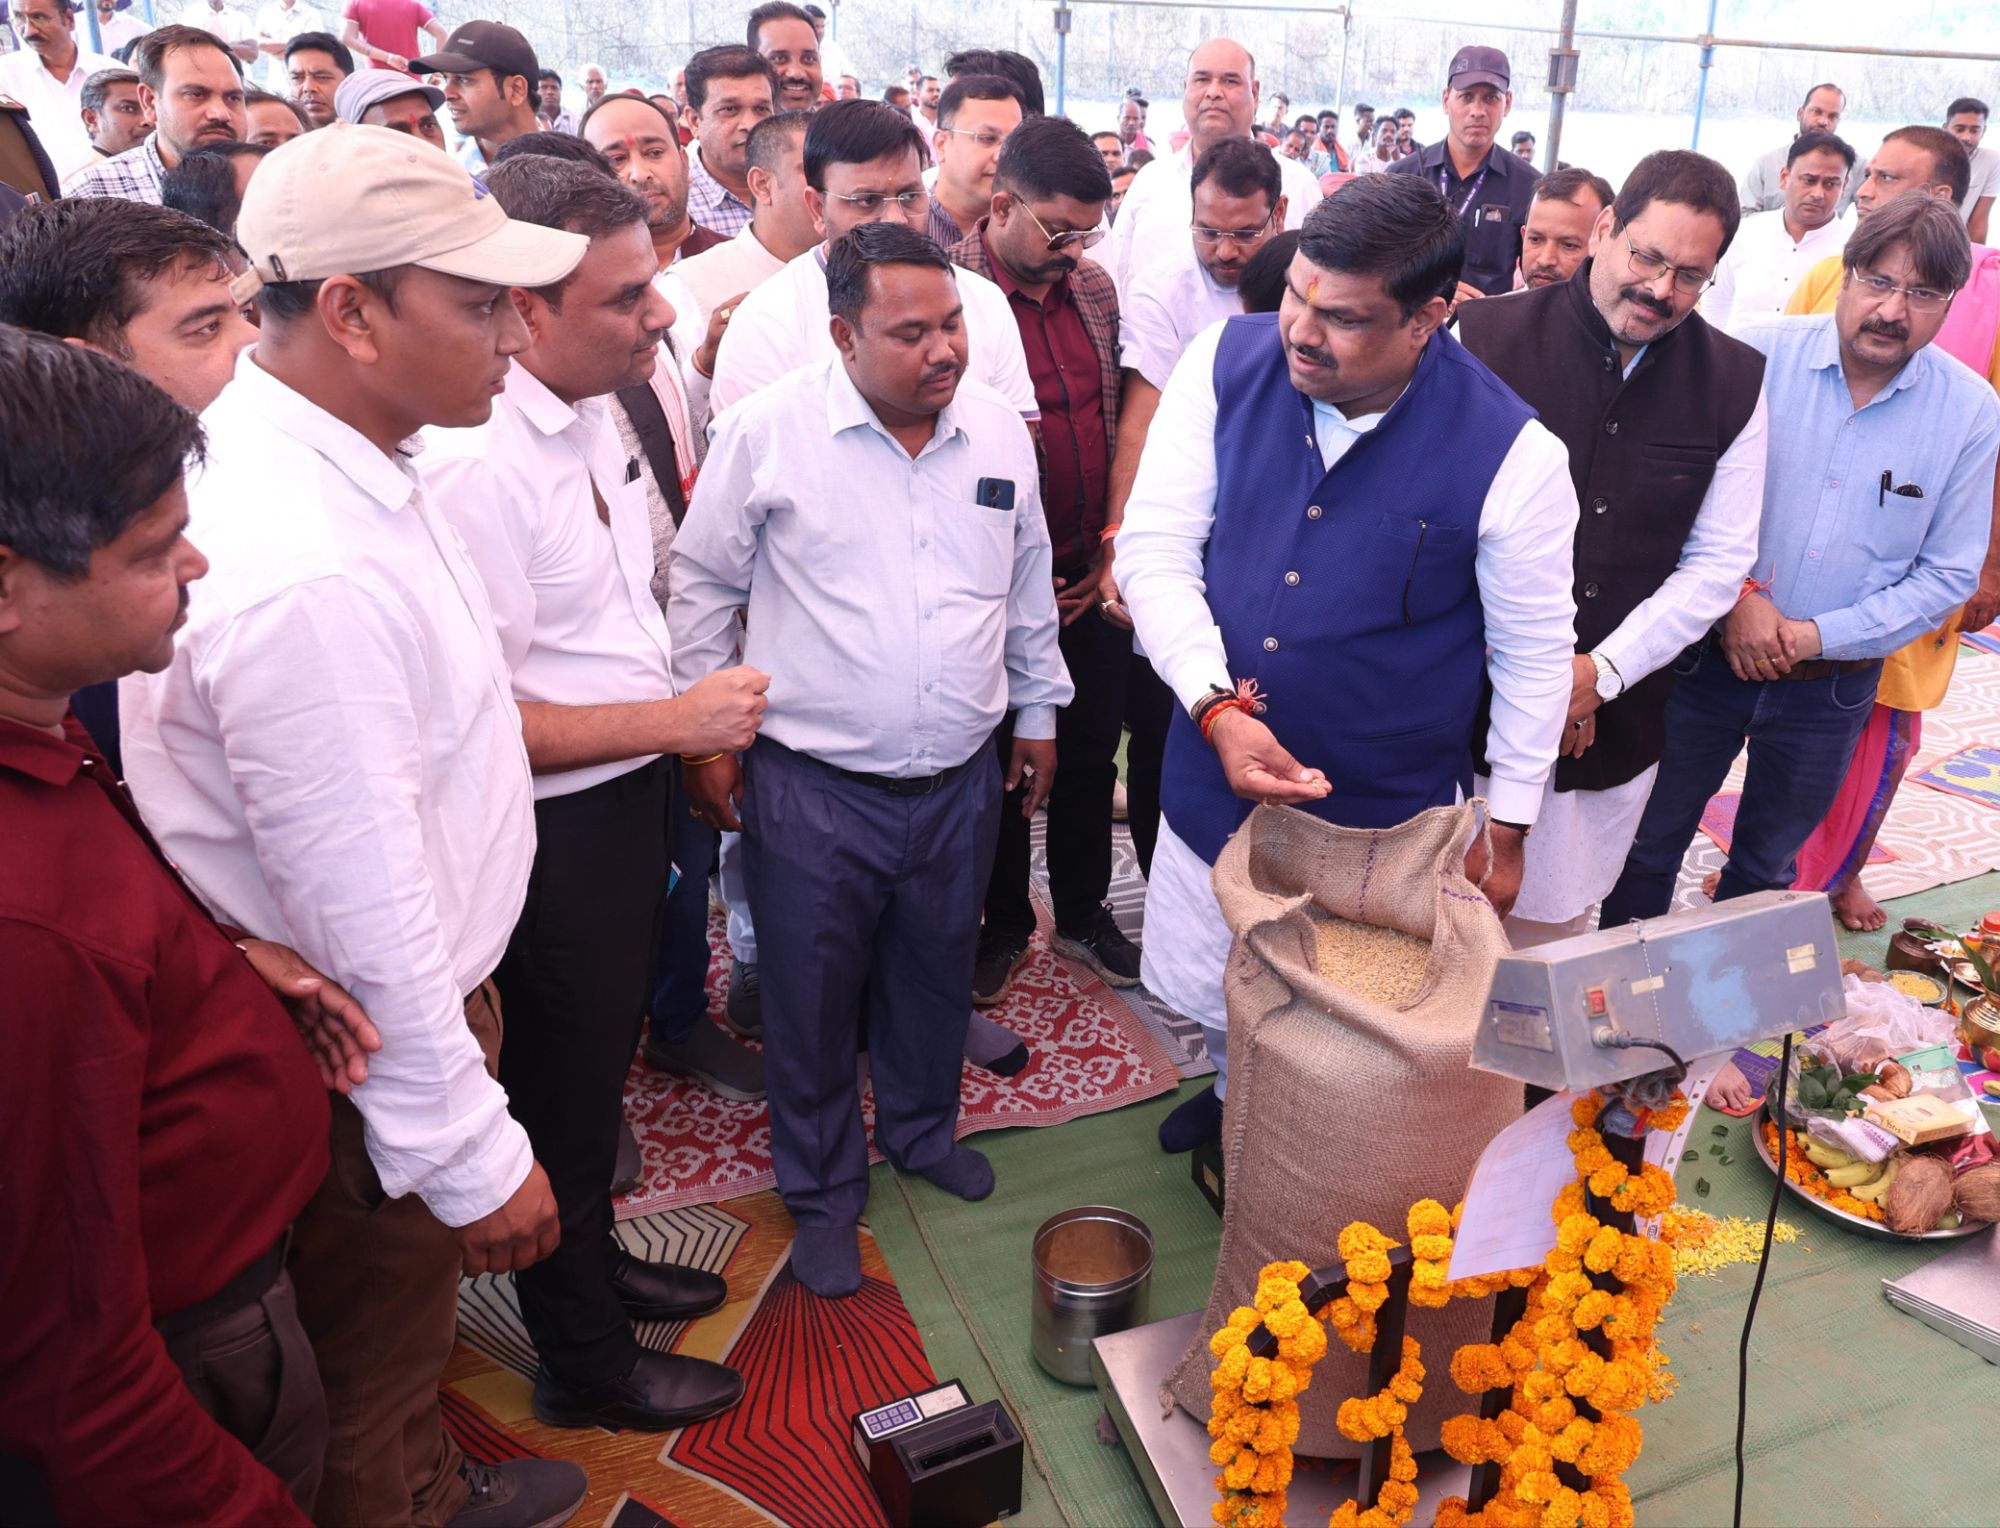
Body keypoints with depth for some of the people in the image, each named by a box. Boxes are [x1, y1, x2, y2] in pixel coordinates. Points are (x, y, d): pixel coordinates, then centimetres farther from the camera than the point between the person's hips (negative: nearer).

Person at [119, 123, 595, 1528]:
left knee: (408, 1316, 32)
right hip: (366, 1049, -10)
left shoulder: (316, 453, -1)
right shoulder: (306, 575, -34)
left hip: (421, 987, 10)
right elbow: (367, 913, -29)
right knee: (367, 1367, 18)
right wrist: (472, 1153, -18)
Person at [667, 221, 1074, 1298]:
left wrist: (1037, 712, 17)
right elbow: (703, 585, -2)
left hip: (960, 782, 4)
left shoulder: (998, 429, 2)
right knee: (813, 997, 11)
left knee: (935, 977, 21)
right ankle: (822, 1189, 34)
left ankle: (921, 1130, 48)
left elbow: (1028, 584, 14)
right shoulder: (768, 432, -11)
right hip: (812, 789, -3)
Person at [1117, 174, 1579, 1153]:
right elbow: (1155, 548, -9)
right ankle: (1233, 1094, 57)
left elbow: (1535, 656, -6)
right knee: (1202, 995, 24)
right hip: (1213, 779, 3)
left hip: (1384, 816, -3)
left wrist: (1507, 833, 2)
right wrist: (1218, 708, -23)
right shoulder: (1226, 363, -12)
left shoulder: (1512, 455, -18)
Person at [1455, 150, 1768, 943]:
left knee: (1551, 922, 14)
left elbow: (1718, 563, 3)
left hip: (1615, 720, 3)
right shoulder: (1485, 336, -9)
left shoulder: (1734, 385, 2)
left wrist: (1602, 671, -8)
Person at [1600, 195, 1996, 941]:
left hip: (1830, 685, 2)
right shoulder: (1757, 353, -12)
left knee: (1766, 869, 20)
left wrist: (1819, 635, -14)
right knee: (1649, 846, 12)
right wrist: (1734, 598, -18)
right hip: (1706, 653, -1)